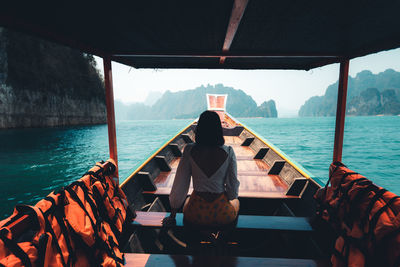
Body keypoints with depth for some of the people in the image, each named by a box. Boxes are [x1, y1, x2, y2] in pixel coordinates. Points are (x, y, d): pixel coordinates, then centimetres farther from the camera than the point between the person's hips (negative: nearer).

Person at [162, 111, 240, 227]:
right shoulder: (228, 152, -14)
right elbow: (233, 192, -7)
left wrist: (172, 216, 7)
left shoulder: (189, 150, -13)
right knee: (235, 201, 36)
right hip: (222, 215, 0)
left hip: (195, 214, 1)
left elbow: (180, 184, -6)